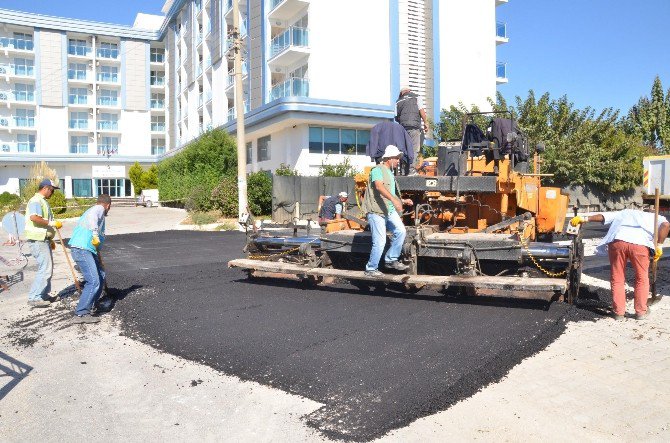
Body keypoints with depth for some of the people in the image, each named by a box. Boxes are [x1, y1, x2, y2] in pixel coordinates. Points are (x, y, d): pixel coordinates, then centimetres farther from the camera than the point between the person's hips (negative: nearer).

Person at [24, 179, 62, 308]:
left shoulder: (43, 201, 19)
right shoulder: (36, 201, -13)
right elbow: (34, 217, -32)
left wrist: (50, 240, 28)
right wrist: (51, 223, -26)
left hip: (44, 240, 11)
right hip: (38, 240, -11)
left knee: (48, 268, 17)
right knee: (45, 269, -11)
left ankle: (43, 294, 27)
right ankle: (34, 297, -6)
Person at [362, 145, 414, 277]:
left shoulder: (390, 173, 20)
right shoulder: (378, 170, -10)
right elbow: (379, 187, -30)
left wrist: (403, 201, 21)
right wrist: (394, 199, -41)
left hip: (389, 210, 9)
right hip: (376, 211, -9)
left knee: (400, 231, -7)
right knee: (380, 242, -7)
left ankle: (391, 260, 9)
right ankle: (371, 269, 10)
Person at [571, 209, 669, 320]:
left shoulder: (624, 213, 38)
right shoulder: (655, 218, 31)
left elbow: (603, 216, 27)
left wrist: (584, 219, 27)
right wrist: (659, 246, 10)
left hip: (617, 241, 2)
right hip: (640, 244, -1)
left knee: (617, 279, 14)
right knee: (642, 279, 18)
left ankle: (618, 312, 20)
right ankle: (641, 311, 25)